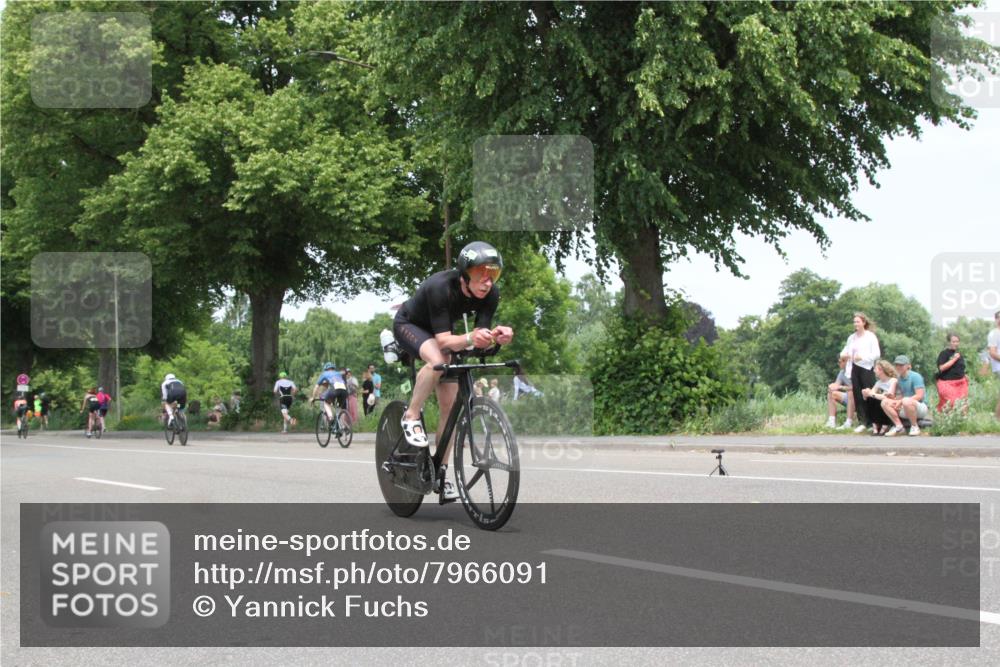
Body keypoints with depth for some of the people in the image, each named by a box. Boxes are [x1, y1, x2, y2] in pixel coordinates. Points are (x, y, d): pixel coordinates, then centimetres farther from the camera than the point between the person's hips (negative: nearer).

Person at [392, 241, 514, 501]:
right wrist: (470, 338, -60)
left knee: (450, 405, -3)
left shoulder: (491, 294, -23)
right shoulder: (441, 288, -39)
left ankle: (441, 472, 7)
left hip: (439, 333, 5)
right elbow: (444, 340, -41)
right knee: (437, 360, -38)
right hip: (409, 325, -5)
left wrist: (495, 335, -46)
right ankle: (411, 417, -17)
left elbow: (479, 338, -24)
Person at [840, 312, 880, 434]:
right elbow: (845, 350, 18)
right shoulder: (851, 338, 11)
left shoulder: (871, 337, -3)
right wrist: (843, 354, -6)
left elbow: (877, 354, -9)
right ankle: (862, 422, 7)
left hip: (867, 368, -5)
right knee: (858, 396, 3)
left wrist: (862, 357, -20)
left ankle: (872, 422, 4)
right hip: (855, 368, 5)